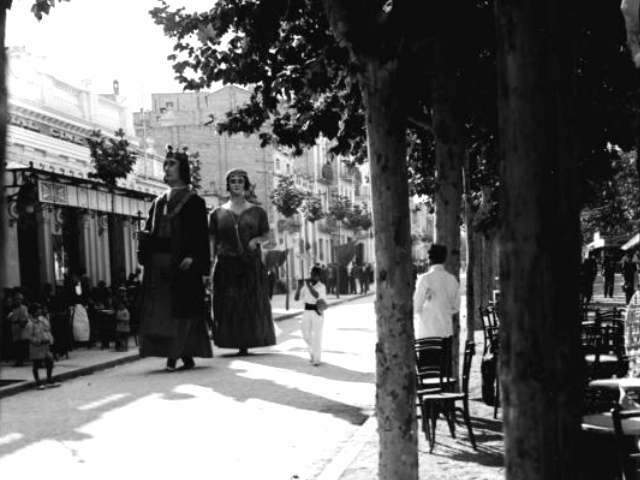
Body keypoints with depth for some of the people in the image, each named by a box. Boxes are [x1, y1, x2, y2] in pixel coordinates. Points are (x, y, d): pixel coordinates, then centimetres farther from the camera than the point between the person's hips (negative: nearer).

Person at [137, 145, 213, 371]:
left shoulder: (193, 201, 1)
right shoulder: (158, 203, 18)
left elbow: (201, 234, -8)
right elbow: (148, 232, 15)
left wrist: (195, 259, -20)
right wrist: (144, 250, -5)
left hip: (183, 265, -5)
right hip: (159, 265, 5)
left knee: (184, 310, -4)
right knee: (162, 310, 1)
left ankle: (187, 354, 2)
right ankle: (171, 355, 6)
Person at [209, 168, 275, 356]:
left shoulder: (257, 212, 7)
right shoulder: (217, 214, 6)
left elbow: (266, 235, 13)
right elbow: (211, 242, 4)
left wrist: (256, 240, -10)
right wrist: (208, 266, -5)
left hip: (252, 265, 0)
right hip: (225, 266, 0)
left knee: (252, 304, -1)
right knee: (228, 306, -3)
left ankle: (247, 344, 4)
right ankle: (234, 342, 2)